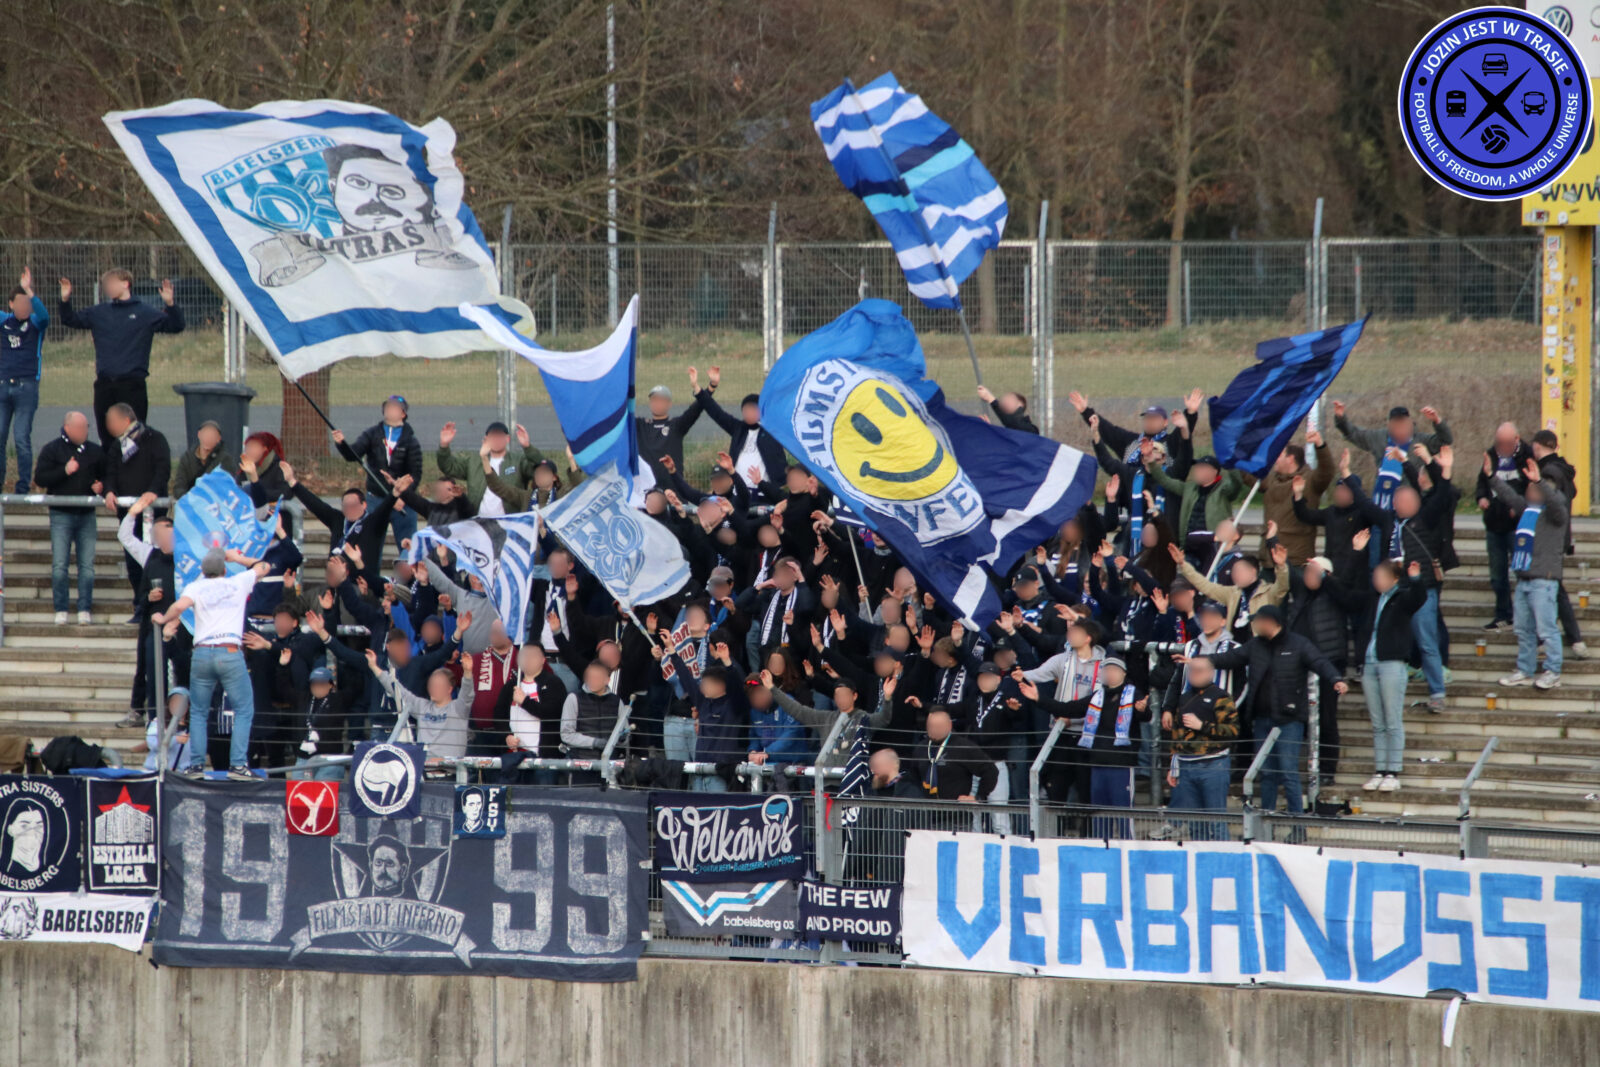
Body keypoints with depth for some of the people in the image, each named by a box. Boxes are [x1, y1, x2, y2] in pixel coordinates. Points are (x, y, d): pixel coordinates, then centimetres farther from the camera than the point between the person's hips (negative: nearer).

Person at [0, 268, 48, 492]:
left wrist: (29, 291, -34)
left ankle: (24, 486, 2)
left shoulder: (35, 323, -1)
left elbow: (43, 316, -22)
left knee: (22, 438, -5)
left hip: (26, 387, -4)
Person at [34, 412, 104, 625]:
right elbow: (40, 478, -7)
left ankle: (85, 609, 4)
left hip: (86, 515, 3)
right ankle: (60, 610, 0)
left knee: (87, 565, -1)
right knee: (59, 565, -6)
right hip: (61, 515, -3)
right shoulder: (52, 450, 1)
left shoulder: (94, 451, 12)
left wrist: (100, 486, 1)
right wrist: (65, 471, -17)